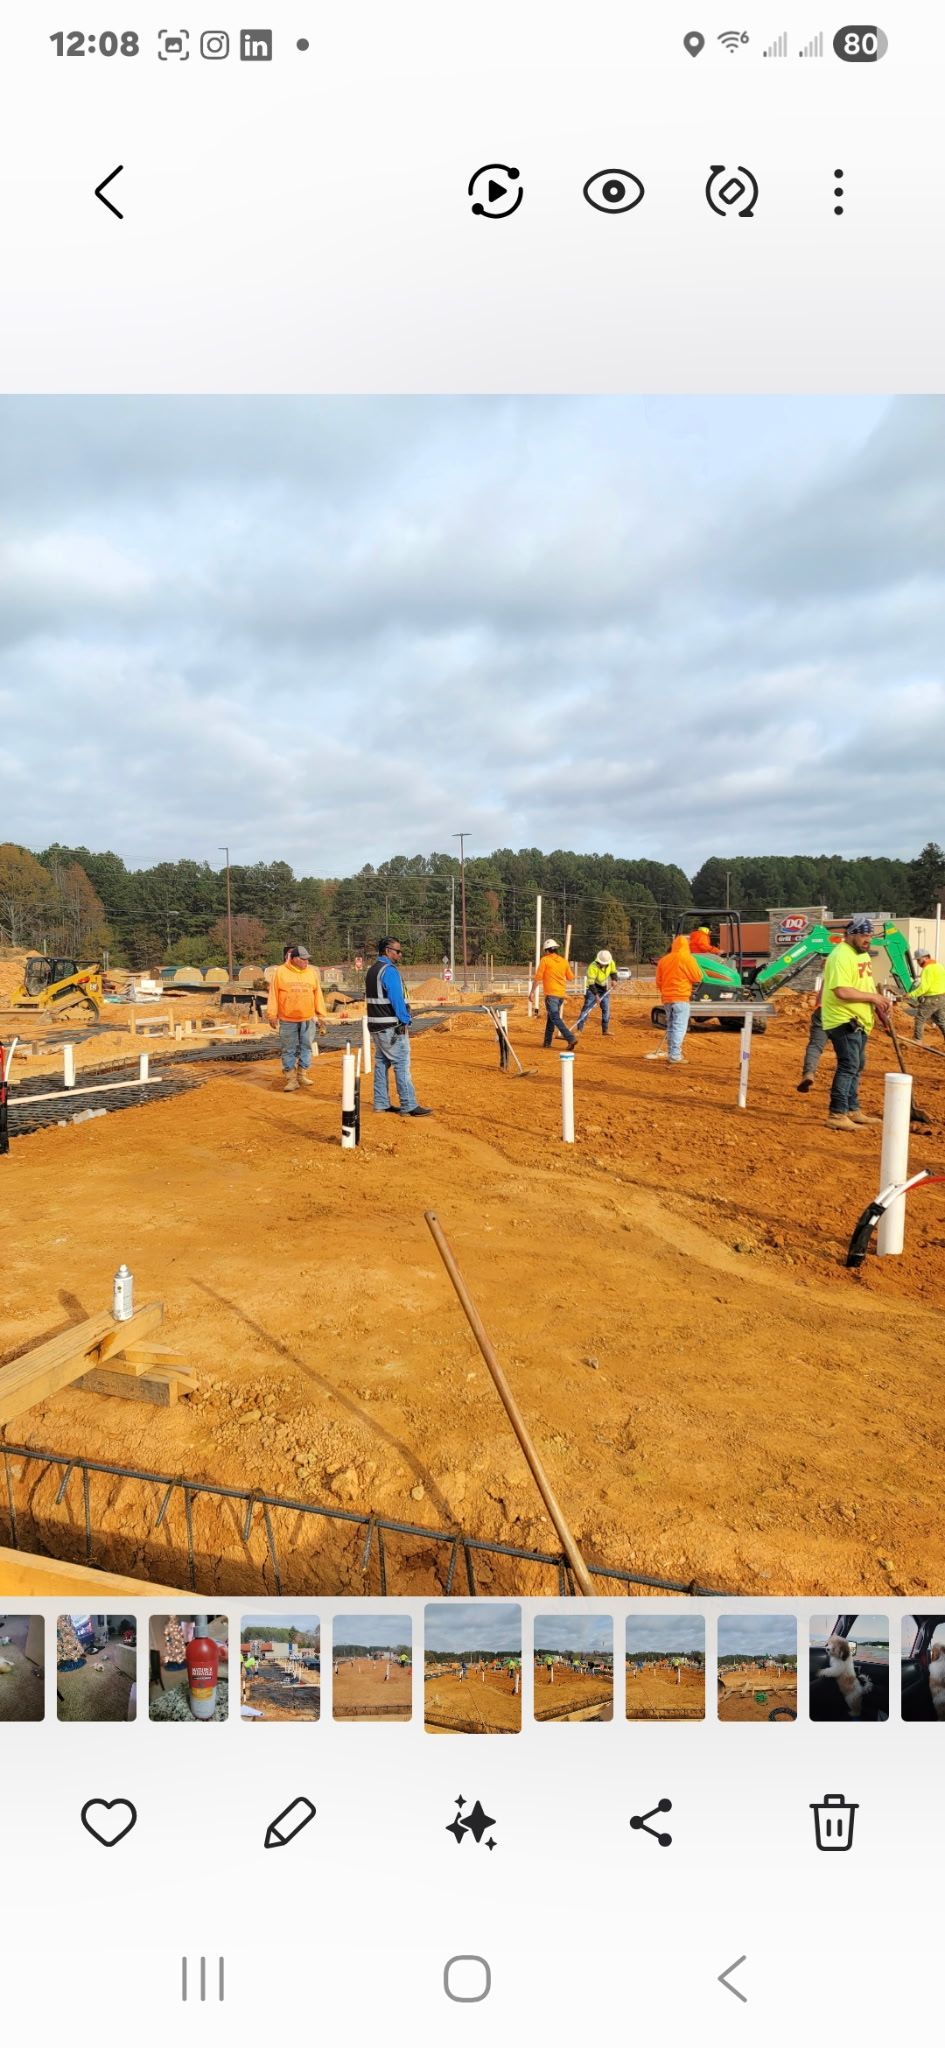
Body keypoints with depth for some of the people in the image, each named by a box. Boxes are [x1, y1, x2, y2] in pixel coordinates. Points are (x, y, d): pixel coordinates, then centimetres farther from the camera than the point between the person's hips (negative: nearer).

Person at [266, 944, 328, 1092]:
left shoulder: (312, 972, 5)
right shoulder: (280, 972, -4)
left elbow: (318, 994, 8)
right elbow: (273, 994, -2)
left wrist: (322, 1016, 7)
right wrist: (272, 1015, -4)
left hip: (308, 1020, 3)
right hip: (287, 1020, -2)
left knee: (306, 1047, 8)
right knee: (289, 1050, 4)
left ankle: (303, 1074, 21)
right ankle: (291, 1079, 11)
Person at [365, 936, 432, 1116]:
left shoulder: (372, 970, 16)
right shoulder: (389, 970, -14)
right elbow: (396, 998, -20)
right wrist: (405, 1020, -12)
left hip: (376, 1025, 10)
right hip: (391, 1026, -10)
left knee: (381, 1063, 12)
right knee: (402, 1064, -8)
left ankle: (381, 1104, 15)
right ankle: (408, 1106, -8)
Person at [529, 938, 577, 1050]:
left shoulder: (545, 960, -4)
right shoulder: (564, 961, 10)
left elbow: (537, 977, -7)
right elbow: (569, 977, 17)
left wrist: (532, 992, -1)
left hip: (551, 993, -6)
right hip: (562, 994, 6)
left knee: (555, 1018, -10)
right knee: (551, 1016, 18)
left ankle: (571, 1039, -23)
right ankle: (548, 1041, 22)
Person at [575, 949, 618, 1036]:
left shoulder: (611, 963, -12)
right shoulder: (593, 967, -29)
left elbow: (613, 972, 9)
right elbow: (591, 982, -29)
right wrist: (596, 995, -32)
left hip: (604, 989, 6)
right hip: (592, 988, -5)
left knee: (606, 1009, 5)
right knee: (587, 1008, -11)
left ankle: (605, 1030, 14)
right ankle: (579, 1029, -11)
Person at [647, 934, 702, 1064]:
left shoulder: (663, 960, 9)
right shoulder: (687, 959, -8)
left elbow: (659, 981, 15)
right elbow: (697, 977, -5)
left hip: (667, 998, 6)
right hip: (681, 998, -6)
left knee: (671, 1027, 15)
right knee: (679, 1027, -7)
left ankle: (670, 1053, 18)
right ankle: (675, 1057, -13)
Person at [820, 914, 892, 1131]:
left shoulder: (862, 953, 15)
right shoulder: (841, 956, -19)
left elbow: (867, 984, 21)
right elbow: (842, 991, -28)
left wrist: (881, 1004, 3)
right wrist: (873, 997, -19)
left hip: (859, 1021, 10)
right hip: (843, 1021, -10)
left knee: (856, 1066, 16)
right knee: (848, 1066, -12)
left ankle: (852, 1110, 26)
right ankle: (837, 1115, -9)